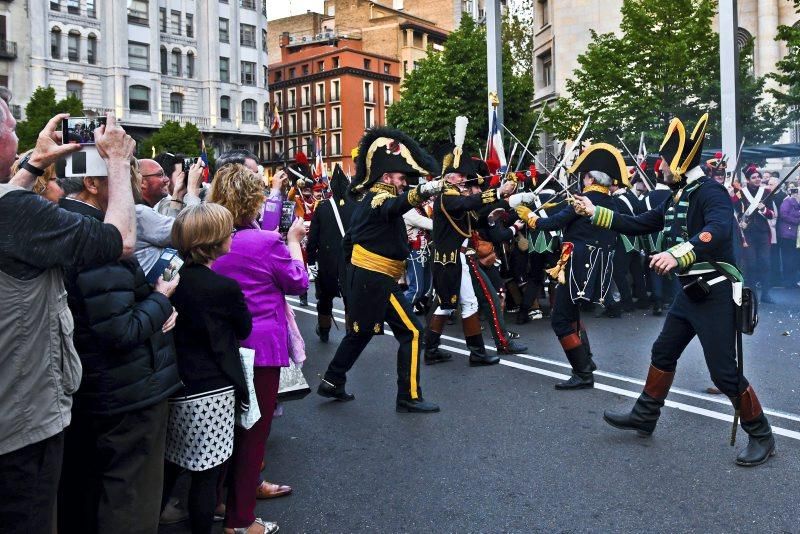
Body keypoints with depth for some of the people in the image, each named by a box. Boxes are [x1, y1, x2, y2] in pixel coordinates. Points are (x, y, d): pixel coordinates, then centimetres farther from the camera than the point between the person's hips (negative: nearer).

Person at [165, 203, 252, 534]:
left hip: (174, 386, 7)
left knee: (169, 466, 21)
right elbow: (244, 329, 0)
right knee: (206, 474, 7)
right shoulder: (225, 288, -17)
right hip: (210, 392, -7)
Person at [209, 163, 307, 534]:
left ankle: (245, 486, 38)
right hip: (260, 345, -6)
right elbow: (298, 283, -3)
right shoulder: (266, 243, -17)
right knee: (253, 429, 5)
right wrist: (293, 241, 7)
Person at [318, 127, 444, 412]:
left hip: (363, 277, 10)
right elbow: (394, 206, -43)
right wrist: (422, 192, -62)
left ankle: (332, 382, 31)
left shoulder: (369, 197, 14)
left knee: (361, 332, 22)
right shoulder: (380, 198, -17)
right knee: (412, 332, -5)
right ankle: (409, 396, -1)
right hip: (376, 281, -10)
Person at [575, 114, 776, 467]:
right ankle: (644, 417, 31)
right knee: (662, 354, 16)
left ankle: (761, 436, 15)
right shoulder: (676, 198, 10)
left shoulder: (709, 191, -17)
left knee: (724, 372, -5)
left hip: (716, 294, -9)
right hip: (690, 292, 9)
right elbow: (638, 225, 16)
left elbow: (719, 230, -36)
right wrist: (595, 212, 12)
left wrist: (678, 254, -51)